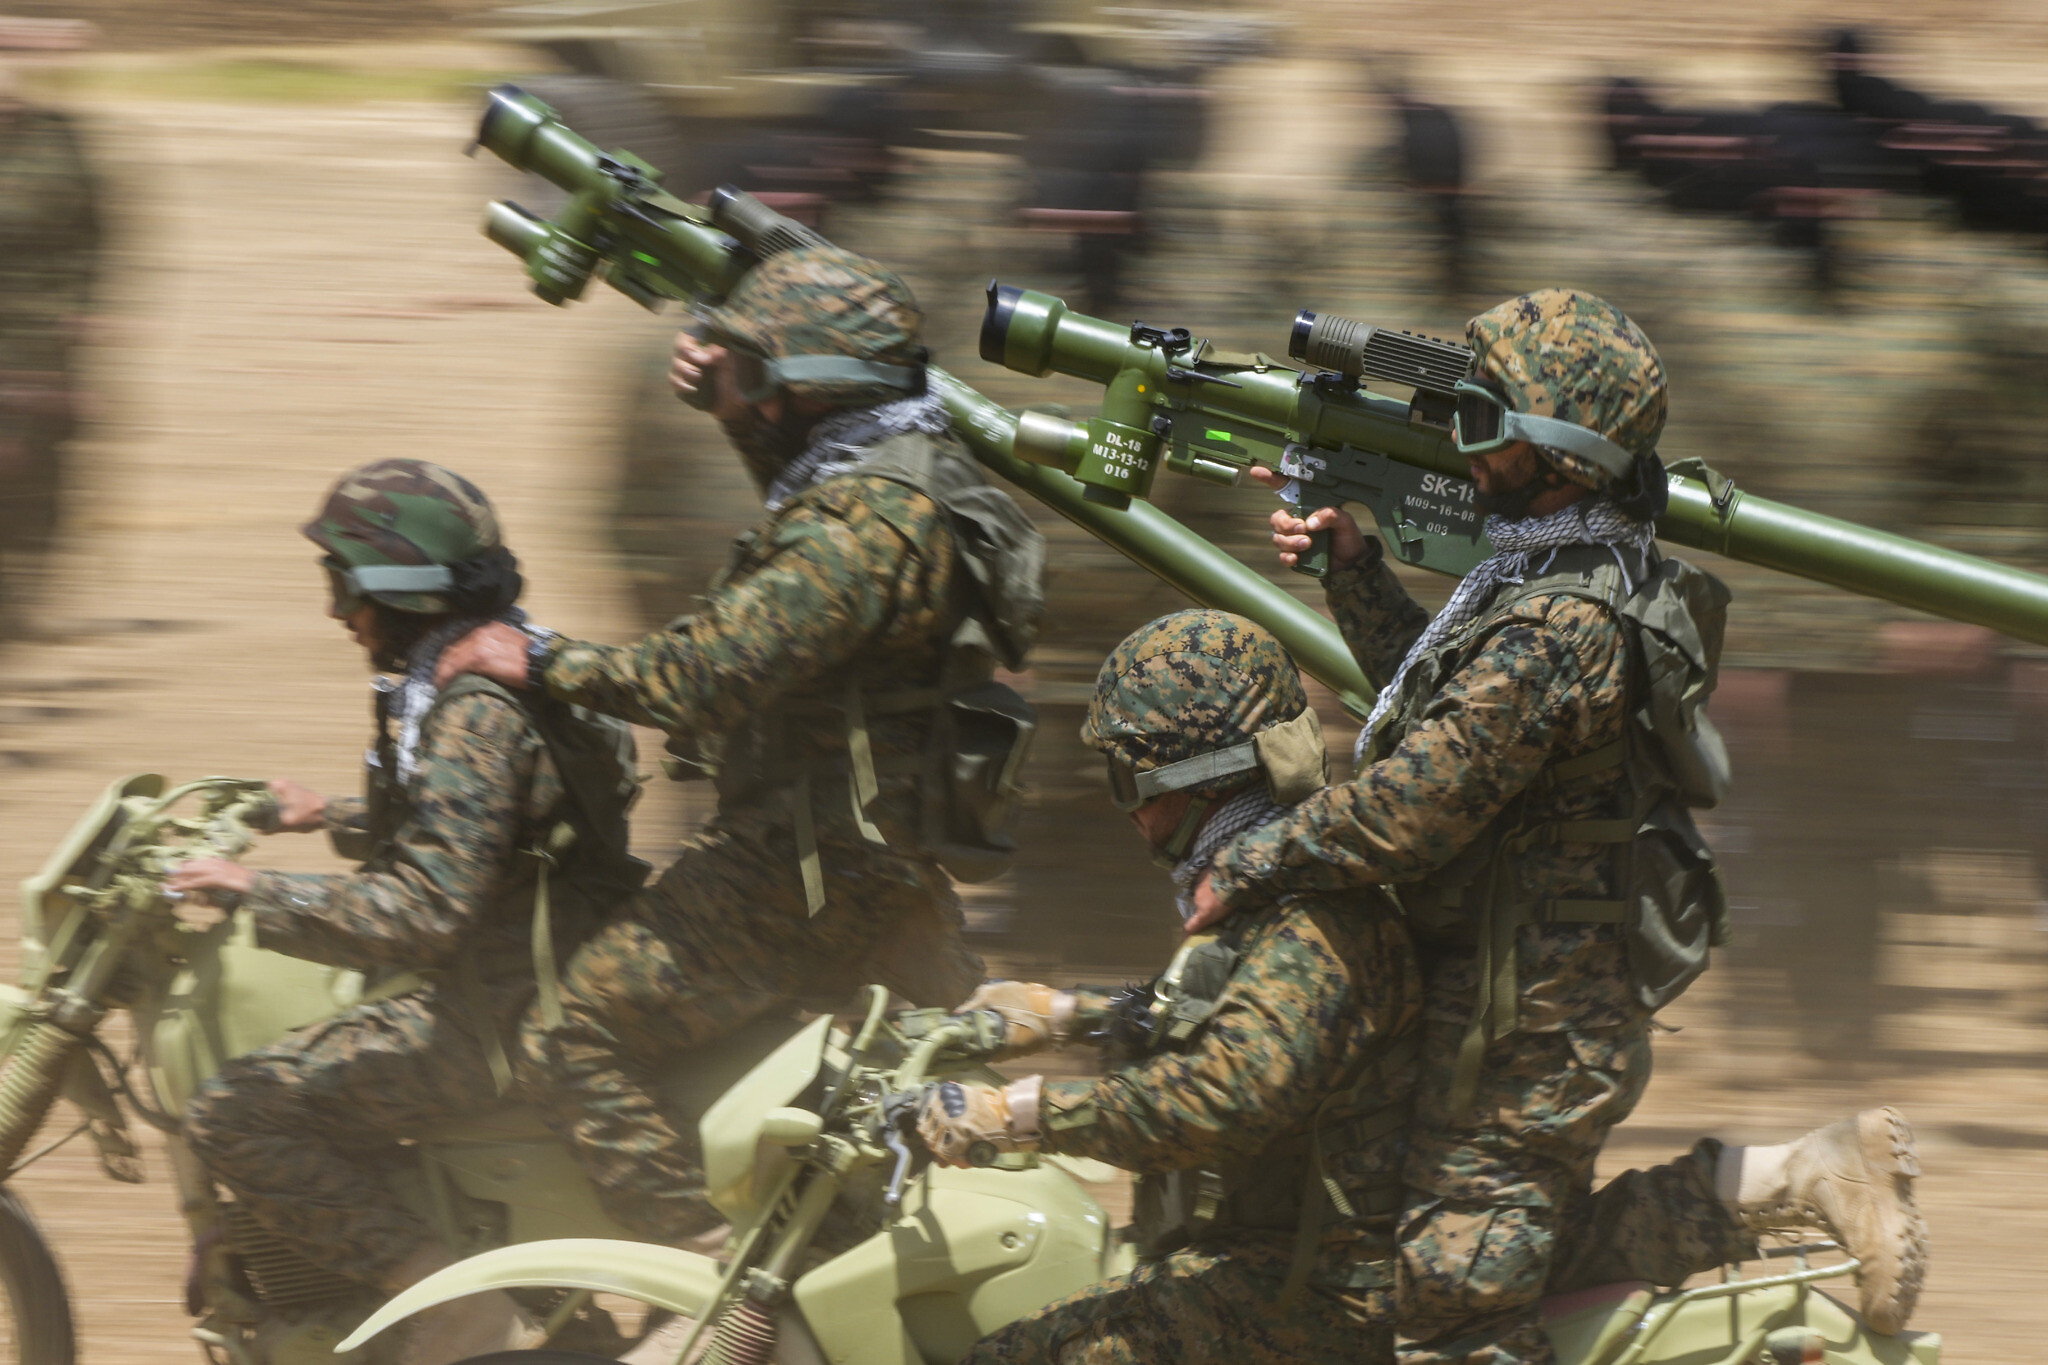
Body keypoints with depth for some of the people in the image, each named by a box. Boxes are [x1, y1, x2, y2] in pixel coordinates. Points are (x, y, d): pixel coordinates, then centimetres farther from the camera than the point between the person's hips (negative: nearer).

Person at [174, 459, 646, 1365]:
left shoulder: (472, 716, -21)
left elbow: (428, 911, -28)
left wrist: (258, 894, -23)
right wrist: (337, 820, 29)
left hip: (492, 1015, -11)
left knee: (234, 1117, -14)